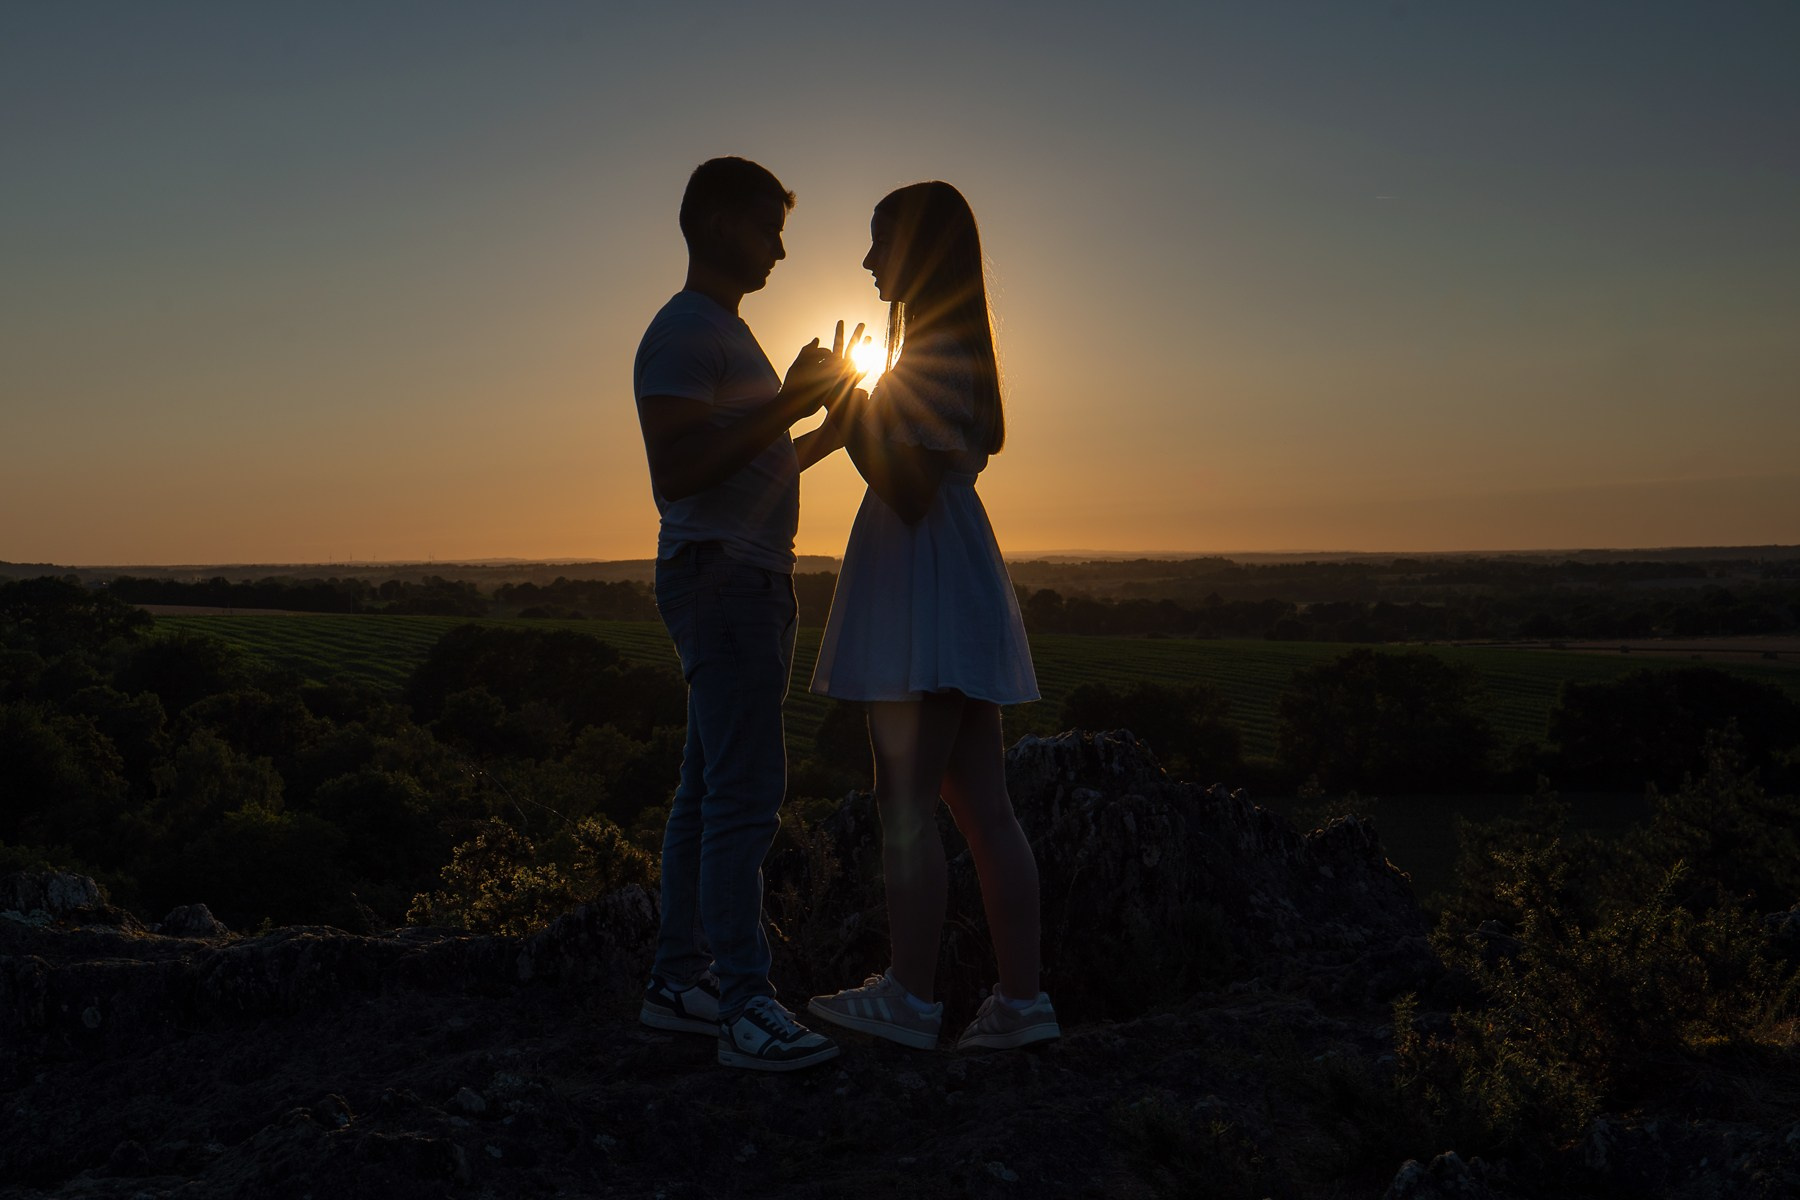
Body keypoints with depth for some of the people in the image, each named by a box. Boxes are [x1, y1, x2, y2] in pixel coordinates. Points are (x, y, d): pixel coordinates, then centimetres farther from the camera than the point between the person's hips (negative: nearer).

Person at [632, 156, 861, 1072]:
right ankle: (744, 1002, -9)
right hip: (719, 576, -10)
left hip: (749, 582, 10)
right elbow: (678, 470, -21)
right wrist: (789, 404, -20)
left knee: (710, 789, 9)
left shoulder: (727, 334, 23)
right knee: (744, 791, -12)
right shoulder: (682, 332, -9)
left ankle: (678, 979, 15)